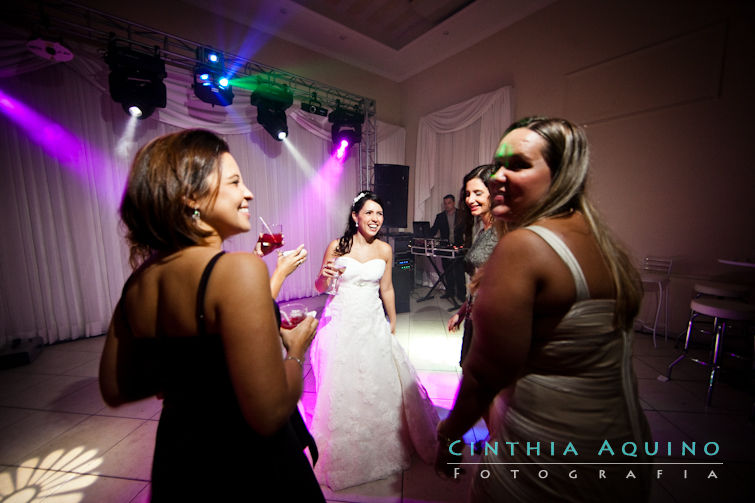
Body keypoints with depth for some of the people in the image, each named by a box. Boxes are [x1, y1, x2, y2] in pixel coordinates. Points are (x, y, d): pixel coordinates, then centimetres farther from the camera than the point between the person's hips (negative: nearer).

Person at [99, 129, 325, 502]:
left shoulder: (137, 283, -6)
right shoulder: (239, 268, -30)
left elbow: (115, 391, 5)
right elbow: (269, 415, -30)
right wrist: (296, 349, -13)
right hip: (249, 471, -5)